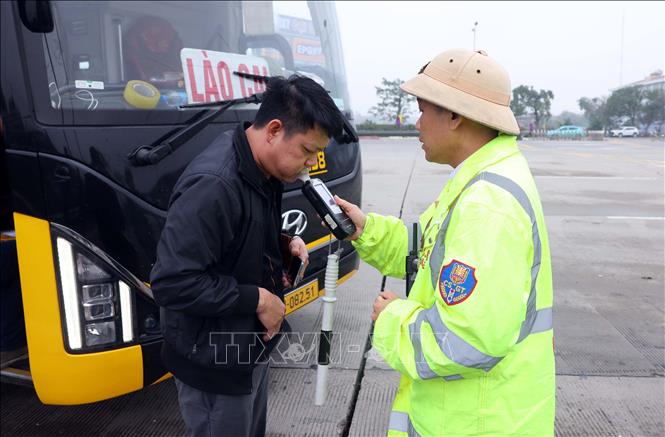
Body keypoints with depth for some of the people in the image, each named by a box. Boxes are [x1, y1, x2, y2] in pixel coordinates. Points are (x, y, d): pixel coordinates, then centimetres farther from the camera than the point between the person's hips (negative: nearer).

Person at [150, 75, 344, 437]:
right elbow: (172, 283, -31)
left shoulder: (263, 171, -1)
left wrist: (286, 244, -3)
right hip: (213, 361, -9)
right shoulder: (212, 185, -31)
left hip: (251, 348, 9)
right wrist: (258, 299, -25)